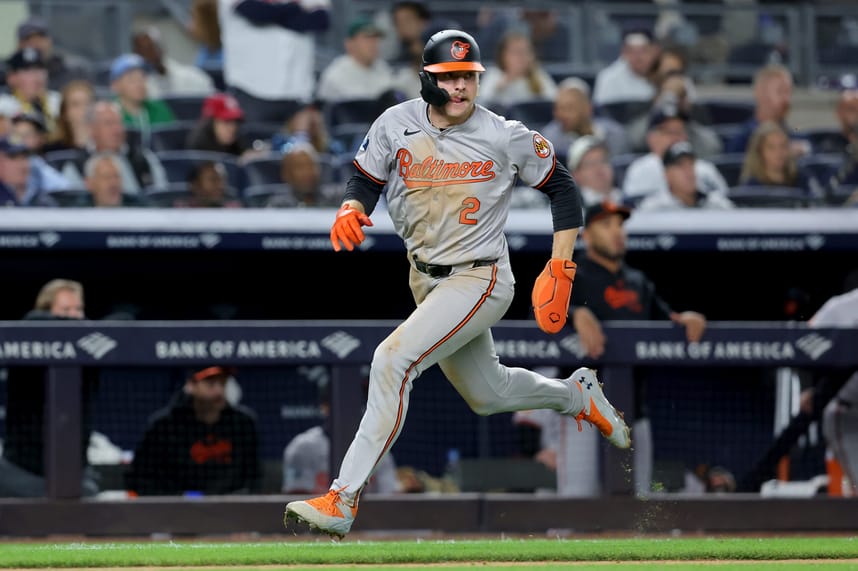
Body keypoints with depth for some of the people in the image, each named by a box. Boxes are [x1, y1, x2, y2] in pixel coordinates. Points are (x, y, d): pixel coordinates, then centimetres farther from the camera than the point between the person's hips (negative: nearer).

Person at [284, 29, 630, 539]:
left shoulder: (507, 138, -12)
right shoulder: (396, 125, -4)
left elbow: (564, 190, 0)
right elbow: (365, 181, 6)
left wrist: (560, 270, -6)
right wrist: (350, 210, -18)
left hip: (480, 280, -6)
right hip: (426, 280, 6)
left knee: (393, 359, -25)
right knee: (486, 393, 20)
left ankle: (343, 501, -26)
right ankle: (575, 394, 51)